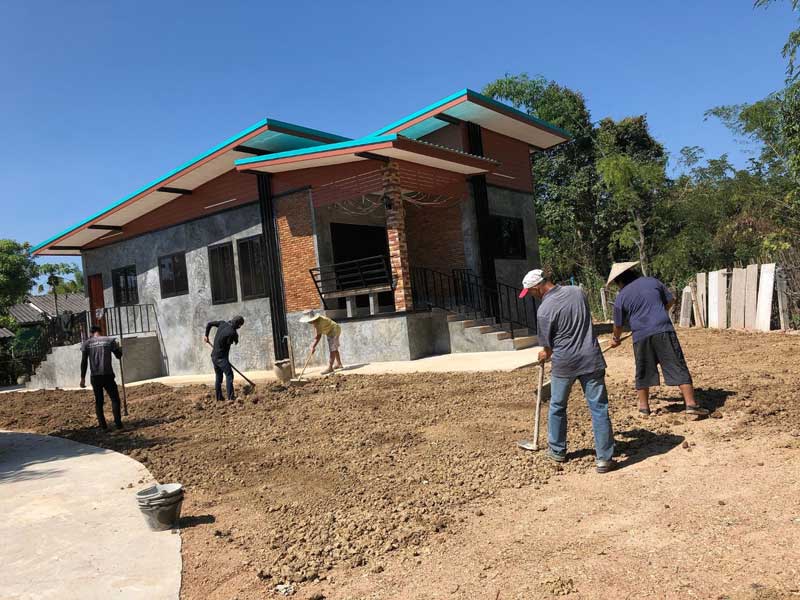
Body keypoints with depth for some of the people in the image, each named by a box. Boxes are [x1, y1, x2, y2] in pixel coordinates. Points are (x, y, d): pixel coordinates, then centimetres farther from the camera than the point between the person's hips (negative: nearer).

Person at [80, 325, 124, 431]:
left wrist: (83, 378, 3)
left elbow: (84, 361, 0)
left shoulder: (86, 343, 5)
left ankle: (103, 426, 8)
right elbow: (119, 355, 11)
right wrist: (118, 346, 31)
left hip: (95, 377, 2)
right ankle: (118, 424, -7)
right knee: (115, 399, 4)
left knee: (98, 401, 11)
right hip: (108, 375, -2)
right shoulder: (109, 340, 3)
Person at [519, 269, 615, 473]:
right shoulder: (577, 292, 3)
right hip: (591, 358, 4)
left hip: (564, 362, -3)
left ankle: (557, 451, 30)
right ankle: (604, 458, 8)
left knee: (557, 407, 17)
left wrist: (547, 355, 21)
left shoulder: (544, 309, -14)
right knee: (599, 408, 5)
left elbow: (547, 344, -3)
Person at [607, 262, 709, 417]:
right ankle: (691, 404, 0)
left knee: (643, 373, 14)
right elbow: (671, 300, 18)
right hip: (663, 331, 1)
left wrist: (615, 339, 30)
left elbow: (618, 324, 11)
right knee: (678, 367, 3)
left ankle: (644, 407, 21)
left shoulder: (621, 297, 4)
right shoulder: (652, 281, 9)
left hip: (641, 337, 0)